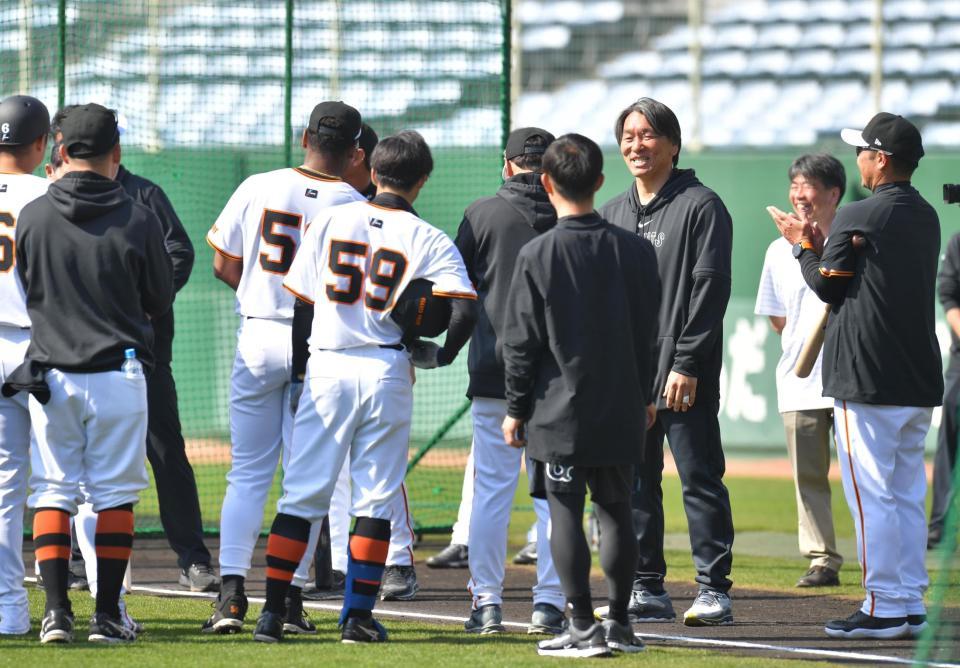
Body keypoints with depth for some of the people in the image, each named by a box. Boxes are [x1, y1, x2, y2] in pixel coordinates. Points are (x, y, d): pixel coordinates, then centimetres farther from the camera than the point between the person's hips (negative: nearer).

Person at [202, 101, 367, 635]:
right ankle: (290, 599, 5)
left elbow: (224, 265, 5)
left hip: (259, 337, 1)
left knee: (248, 472, 8)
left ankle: (232, 591, -3)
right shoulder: (357, 207, -6)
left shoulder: (258, 189, -2)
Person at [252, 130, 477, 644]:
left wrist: (304, 360, 16)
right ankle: (358, 615, 5)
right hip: (388, 371, -1)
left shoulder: (329, 222, 4)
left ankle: (272, 611, -2)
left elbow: (301, 303, 6)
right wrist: (435, 355, 4)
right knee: (376, 498, 7)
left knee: (302, 492, 3)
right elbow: (464, 311, -12)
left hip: (327, 368, 1)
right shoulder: (429, 240, 0)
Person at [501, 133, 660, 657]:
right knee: (616, 509, 12)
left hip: (558, 410, -4)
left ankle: (583, 627, -4)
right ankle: (618, 622, 15)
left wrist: (516, 409, 2)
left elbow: (521, 341, -7)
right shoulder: (636, 251, 2)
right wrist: (644, 397, 22)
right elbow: (648, 333, 10)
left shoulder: (538, 255, -10)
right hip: (620, 411, 4)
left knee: (565, 513, -1)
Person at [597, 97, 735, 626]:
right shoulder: (613, 213, 17)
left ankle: (713, 591, -3)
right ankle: (647, 591, 15)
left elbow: (710, 289, -11)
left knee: (700, 478, -5)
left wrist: (687, 364, -17)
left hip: (683, 377, -7)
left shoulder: (700, 206, -4)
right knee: (635, 483, 9)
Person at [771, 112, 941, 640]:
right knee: (907, 496, 12)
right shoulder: (927, 218, 13)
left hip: (867, 379, -8)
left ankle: (883, 608, -6)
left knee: (870, 495, -5)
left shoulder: (857, 218, -12)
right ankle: (910, 609, 12)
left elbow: (827, 285, -5)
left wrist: (803, 246, 11)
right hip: (919, 379, 8)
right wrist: (820, 245, 19)